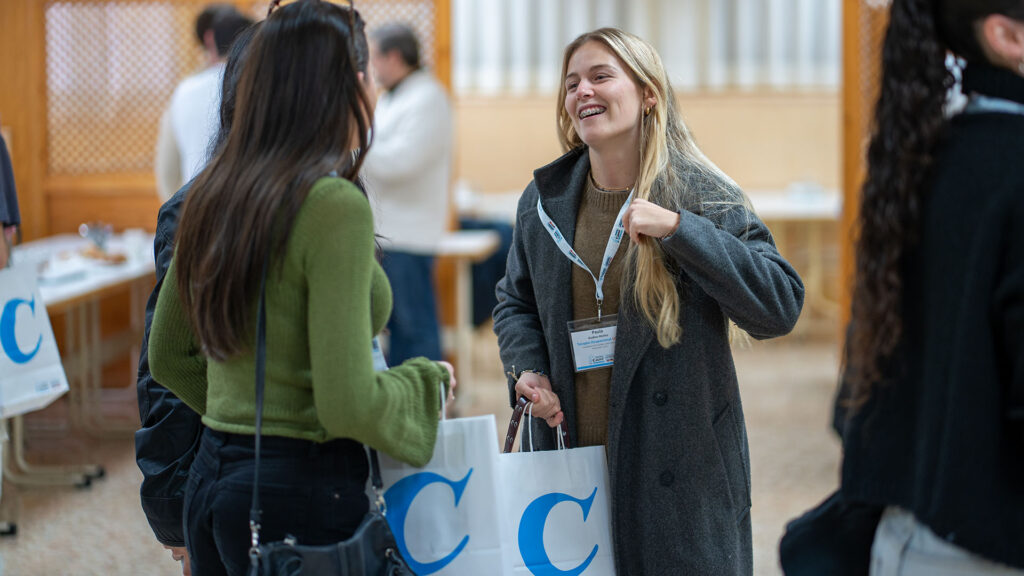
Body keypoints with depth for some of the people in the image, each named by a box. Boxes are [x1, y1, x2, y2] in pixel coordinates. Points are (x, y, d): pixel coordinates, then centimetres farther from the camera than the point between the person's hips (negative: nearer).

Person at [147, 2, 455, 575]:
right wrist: (428, 379, -3)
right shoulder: (335, 205, -17)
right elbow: (348, 406, -21)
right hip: (304, 485, -8)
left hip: (212, 477, 8)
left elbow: (167, 357, 17)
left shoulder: (211, 194, 6)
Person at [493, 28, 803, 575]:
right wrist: (527, 369, 2)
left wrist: (677, 228, -22)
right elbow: (516, 301, 23)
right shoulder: (543, 201, 8)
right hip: (569, 463, 4)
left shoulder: (702, 195, -6)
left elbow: (780, 305, -16)